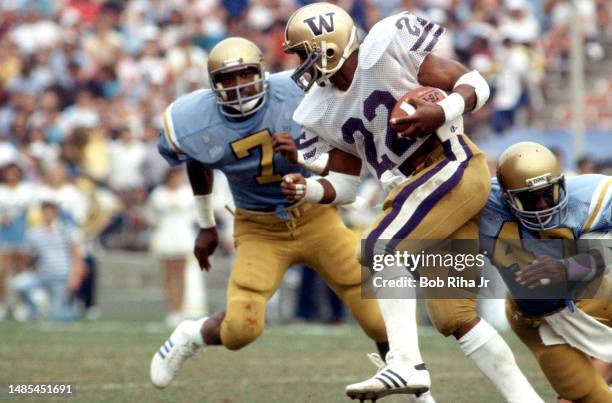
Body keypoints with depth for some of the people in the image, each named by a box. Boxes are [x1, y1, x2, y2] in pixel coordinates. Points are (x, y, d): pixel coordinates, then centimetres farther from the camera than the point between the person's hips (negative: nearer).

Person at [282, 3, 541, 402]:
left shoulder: (389, 47, -11)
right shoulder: (324, 111, 10)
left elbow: (476, 84, -7)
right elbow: (345, 185, 14)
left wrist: (442, 113, -26)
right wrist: (307, 190, -5)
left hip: (453, 169, -8)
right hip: (417, 187, 8)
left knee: (381, 248, -23)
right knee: (454, 316, 5)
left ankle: (406, 363, -27)